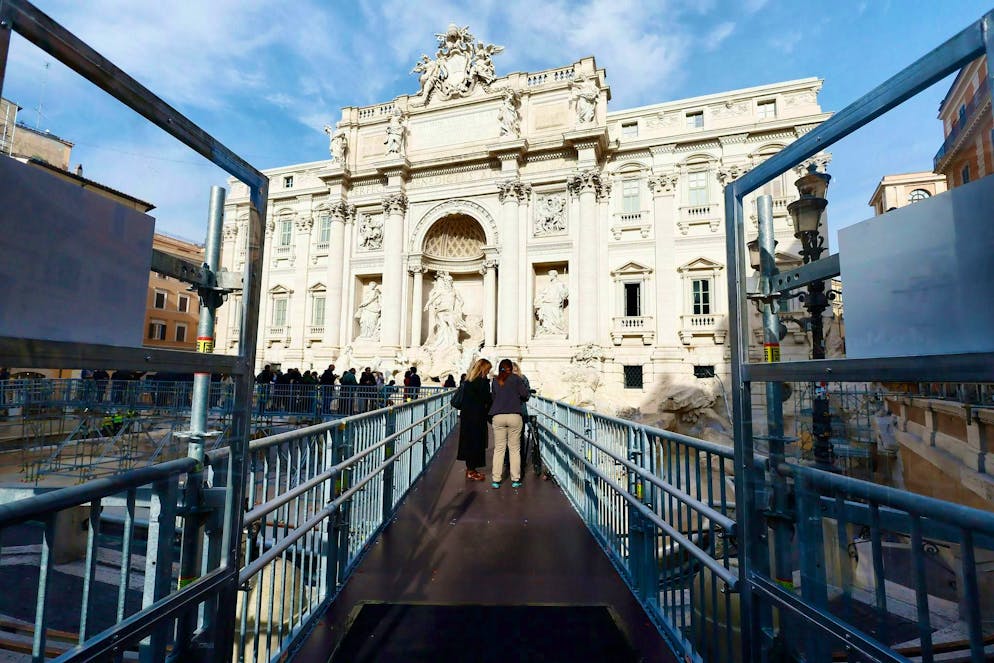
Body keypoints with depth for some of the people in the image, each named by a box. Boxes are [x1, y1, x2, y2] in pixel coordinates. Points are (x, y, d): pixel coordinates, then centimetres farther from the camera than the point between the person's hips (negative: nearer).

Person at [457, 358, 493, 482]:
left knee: (468, 441, 15)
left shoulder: (468, 380, 10)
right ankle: (472, 471, 8)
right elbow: (487, 399, -14)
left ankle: (469, 468, 26)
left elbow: (463, 398, 13)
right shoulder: (483, 380, -14)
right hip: (477, 417, -8)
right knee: (476, 442, 1)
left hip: (466, 415, 8)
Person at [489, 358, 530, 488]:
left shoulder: (495, 381, 10)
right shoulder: (515, 378, 1)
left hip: (498, 416, 2)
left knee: (499, 449, 9)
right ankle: (515, 480, 12)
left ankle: (496, 480, 11)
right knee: (515, 449, 7)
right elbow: (525, 394, 0)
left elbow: (493, 396, 15)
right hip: (514, 416, -2)